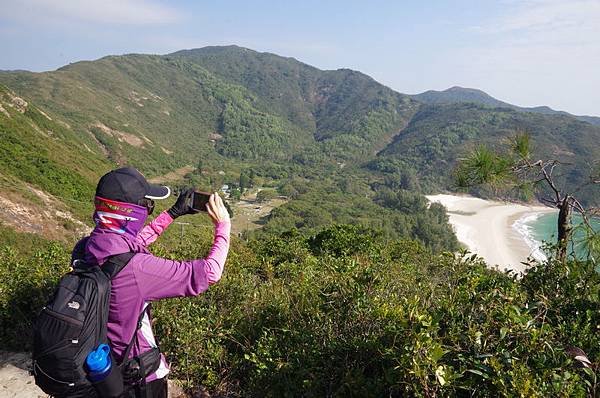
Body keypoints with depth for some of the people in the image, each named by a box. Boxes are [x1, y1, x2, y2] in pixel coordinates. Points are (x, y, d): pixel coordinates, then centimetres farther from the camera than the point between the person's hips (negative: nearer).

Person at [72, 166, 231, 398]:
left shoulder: (83, 248, -14)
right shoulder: (137, 268, -37)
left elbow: (130, 242, 6)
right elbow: (209, 273, -30)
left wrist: (174, 212, 8)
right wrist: (223, 225, -16)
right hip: (138, 377, -6)